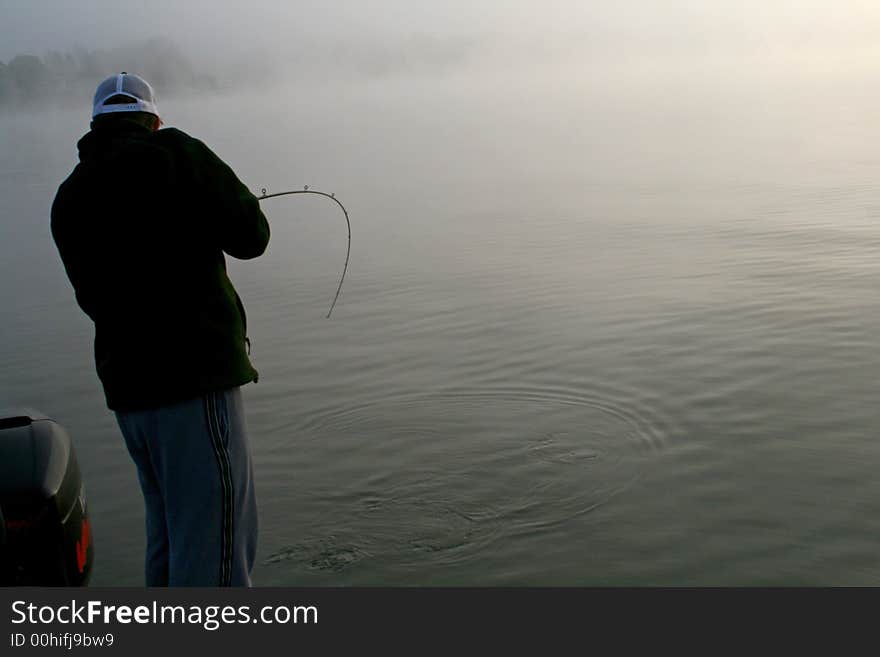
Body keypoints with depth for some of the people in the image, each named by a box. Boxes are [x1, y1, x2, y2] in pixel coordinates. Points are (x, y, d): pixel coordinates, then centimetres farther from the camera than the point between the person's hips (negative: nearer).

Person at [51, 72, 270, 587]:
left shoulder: (69, 199, 12)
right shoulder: (175, 154, -6)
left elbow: (95, 298, 16)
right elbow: (250, 236, -4)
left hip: (127, 387, 7)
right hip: (196, 377, -7)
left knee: (170, 534, 21)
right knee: (216, 538, -3)